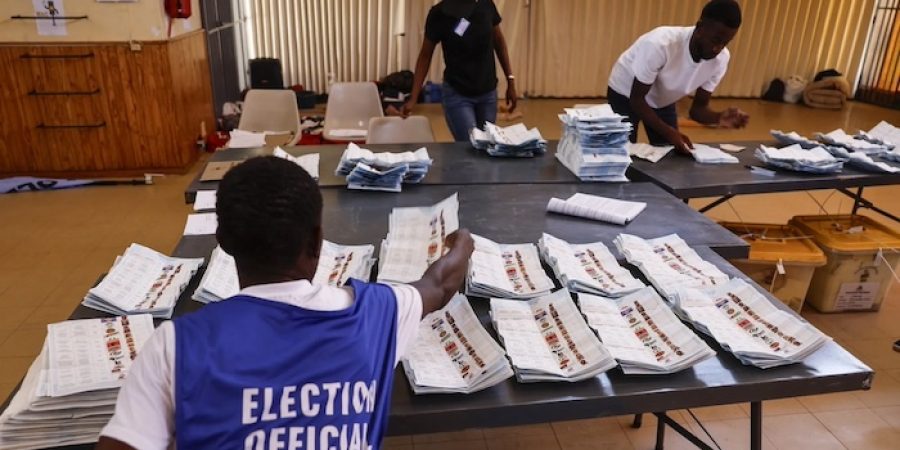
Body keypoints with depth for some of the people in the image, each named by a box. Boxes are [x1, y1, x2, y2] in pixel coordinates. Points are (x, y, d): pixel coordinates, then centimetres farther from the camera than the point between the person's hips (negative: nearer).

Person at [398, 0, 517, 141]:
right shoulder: (439, 13, -12)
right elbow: (425, 55, -5)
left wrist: (510, 79, 7)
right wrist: (413, 98, -10)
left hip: (488, 92, 4)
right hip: (457, 94, -3)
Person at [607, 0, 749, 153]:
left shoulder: (721, 59, -20)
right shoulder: (660, 44, -37)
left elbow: (698, 108, -11)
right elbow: (636, 99, -29)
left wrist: (719, 117, -33)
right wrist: (669, 132, -39)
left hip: (663, 102, 5)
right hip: (626, 96, -5)